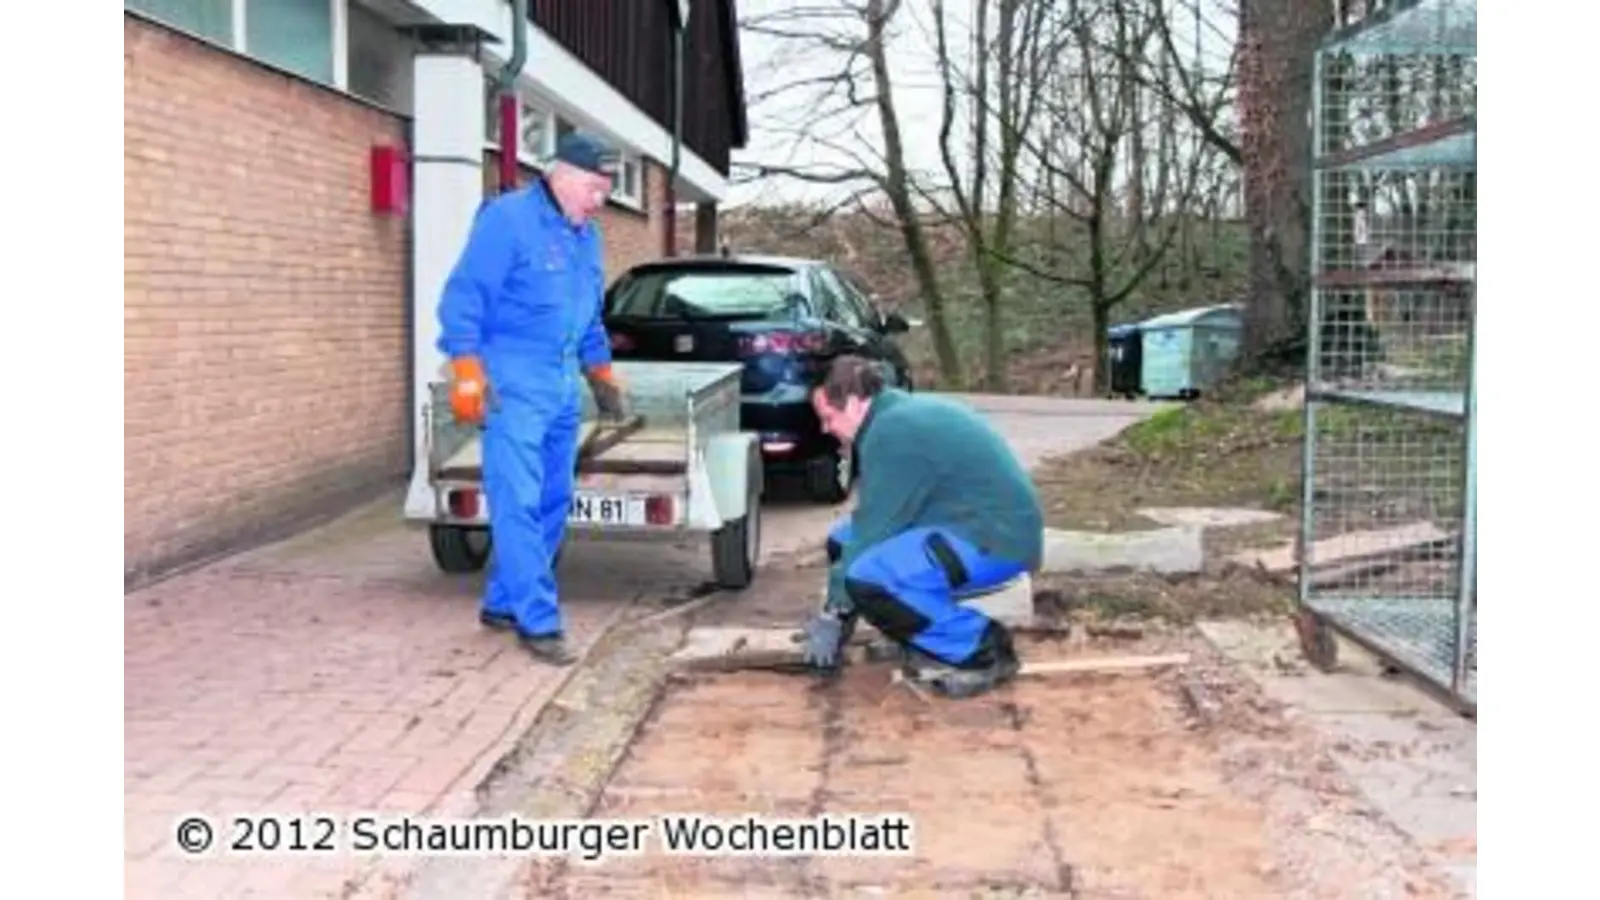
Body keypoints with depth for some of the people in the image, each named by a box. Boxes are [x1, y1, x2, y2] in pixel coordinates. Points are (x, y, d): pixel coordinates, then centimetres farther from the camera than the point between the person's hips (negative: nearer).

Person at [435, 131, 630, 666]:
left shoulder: (586, 236, 16)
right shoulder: (508, 218, -10)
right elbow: (464, 295, -14)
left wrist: (601, 371, 24)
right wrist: (467, 369, -19)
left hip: (563, 382, 9)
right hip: (513, 380, -9)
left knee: (552, 502, 11)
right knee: (518, 503, -9)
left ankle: (503, 603, 23)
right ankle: (538, 621, -5)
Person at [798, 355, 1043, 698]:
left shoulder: (894, 432, -19)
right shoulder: (897, 416, 13)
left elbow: (874, 530, -18)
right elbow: (872, 522, 18)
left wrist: (834, 614, -8)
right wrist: (837, 607, 17)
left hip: (999, 538, -11)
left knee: (867, 576, -28)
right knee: (844, 538, 10)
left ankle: (980, 651, -9)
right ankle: (934, 643, 11)